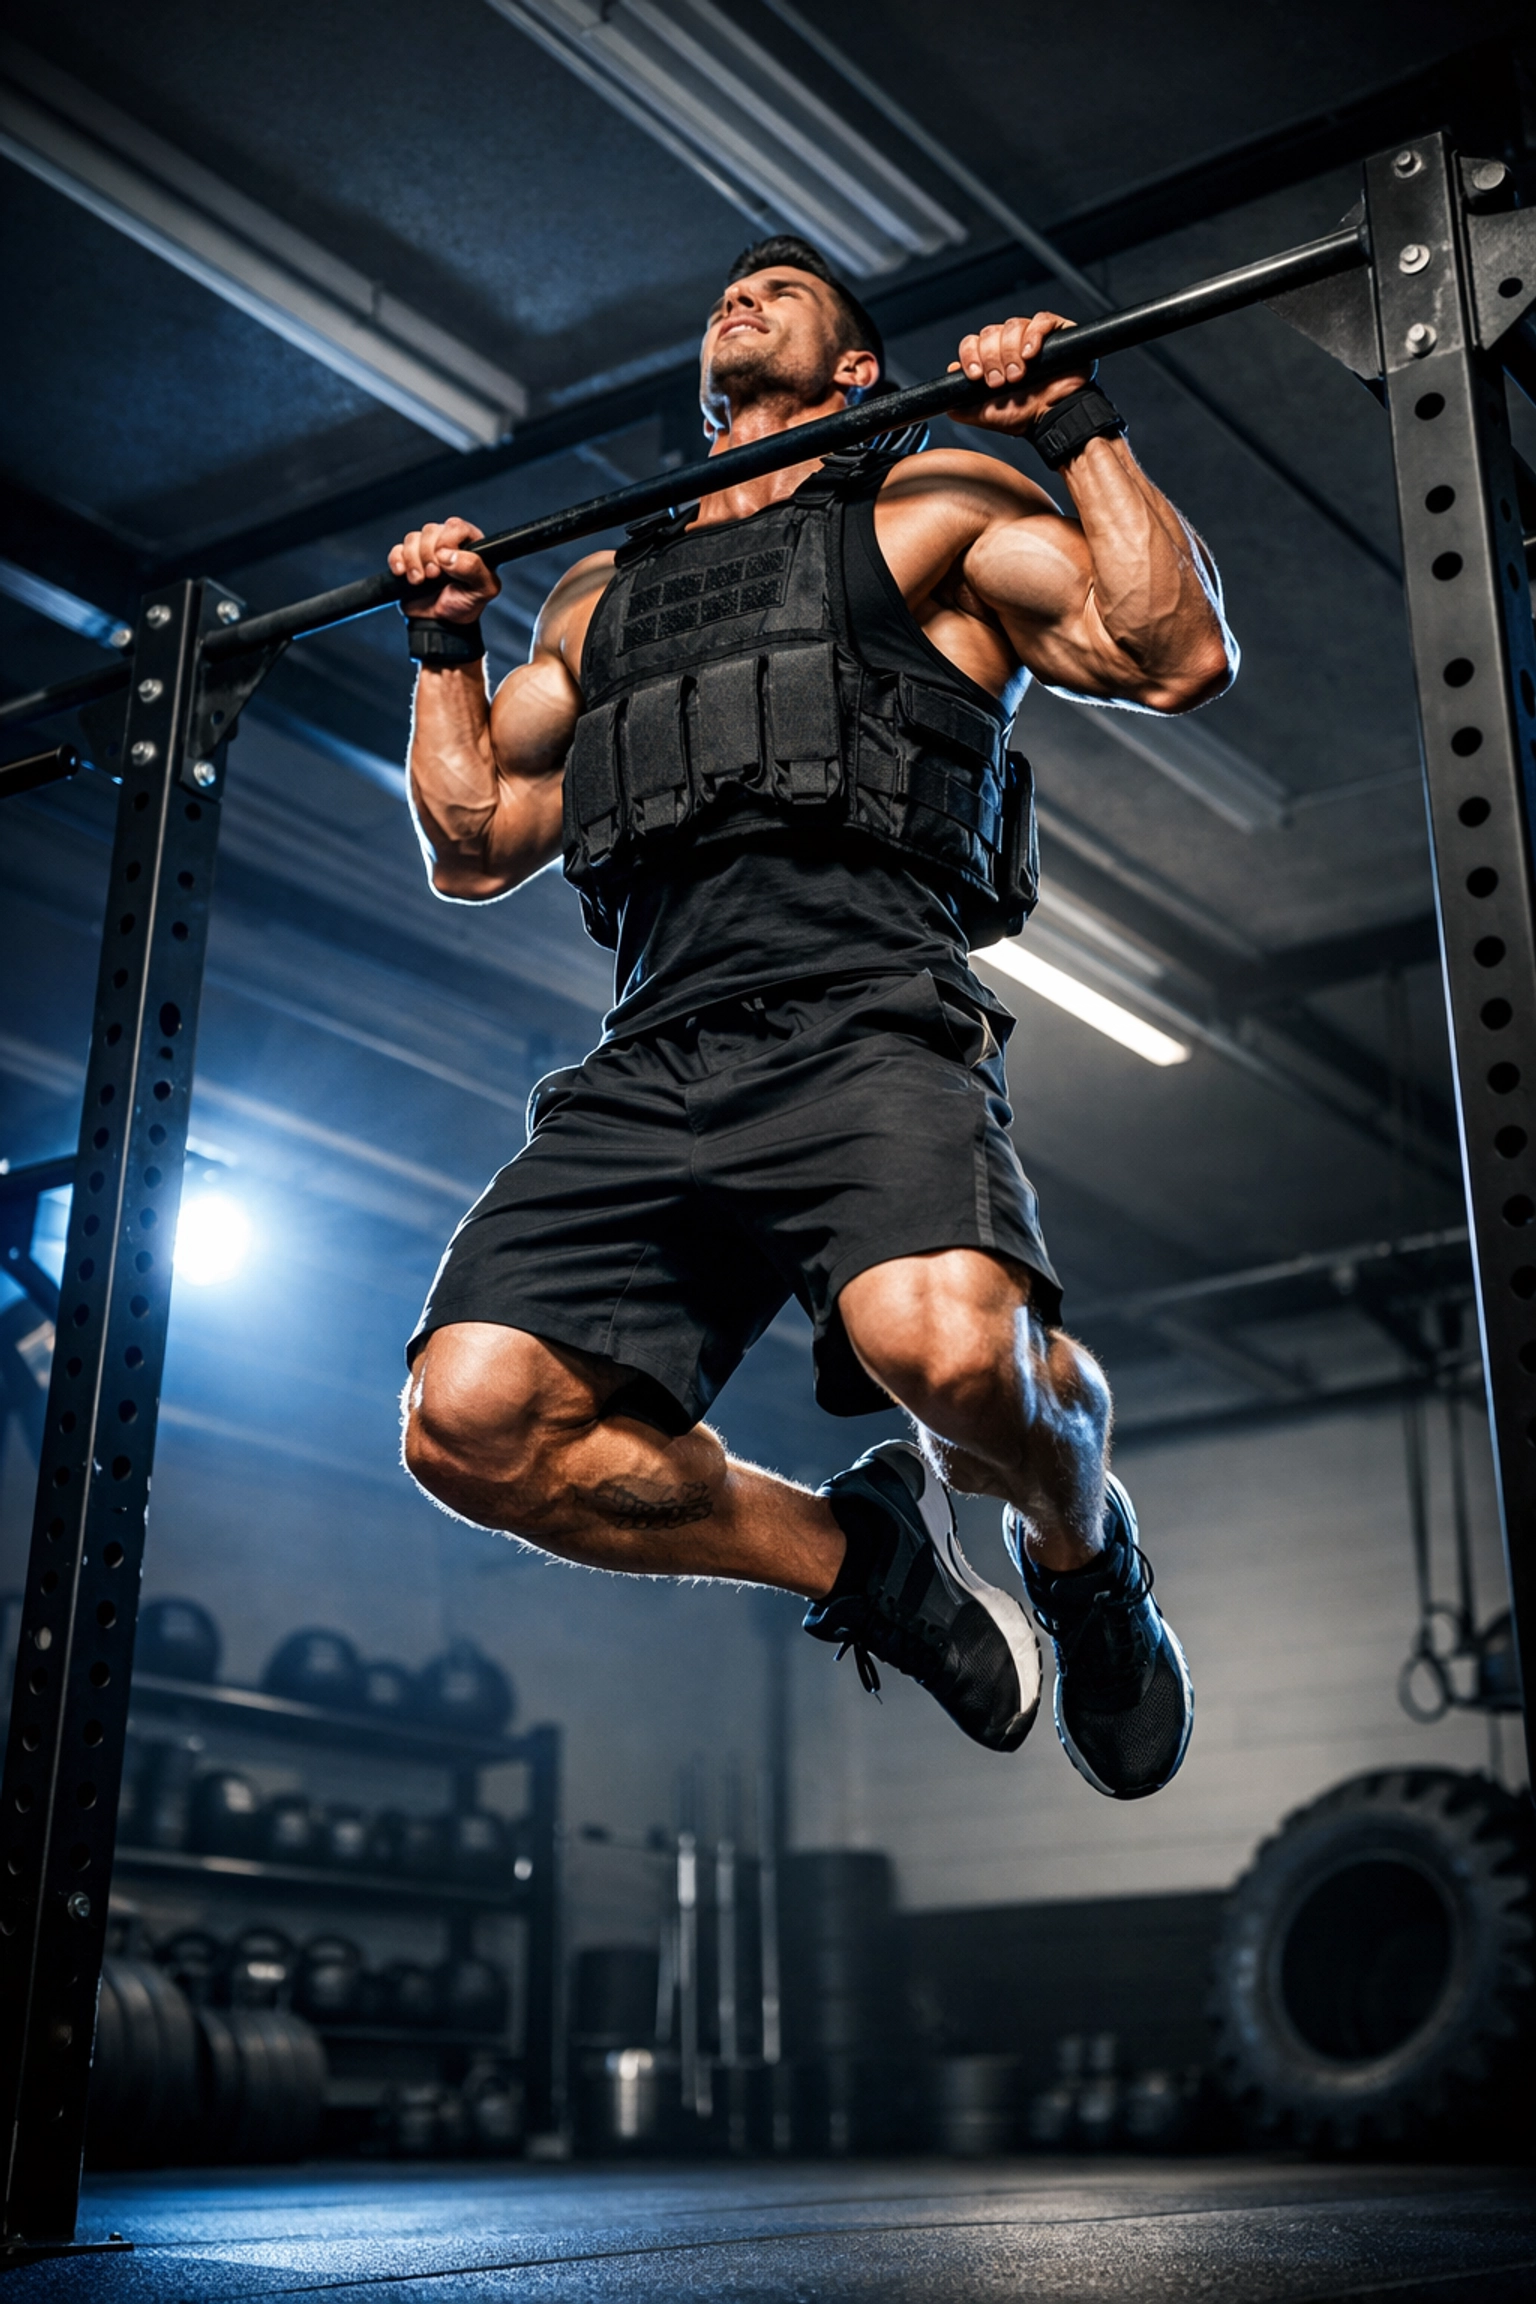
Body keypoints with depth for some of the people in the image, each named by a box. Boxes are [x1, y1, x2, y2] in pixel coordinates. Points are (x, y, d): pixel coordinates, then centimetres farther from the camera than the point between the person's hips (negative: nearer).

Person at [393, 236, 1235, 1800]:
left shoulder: (936, 507, 20)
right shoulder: (598, 590, 32)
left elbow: (1178, 657, 7)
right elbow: (472, 850, 34)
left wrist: (1081, 426, 7)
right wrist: (447, 641, 29)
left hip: (867, 1028, -4)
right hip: (652, 1067, 5)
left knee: (955, 1347, -34)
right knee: (469, 1421, -18)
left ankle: (1083, 1556, 4)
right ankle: (856, 1553, 6)